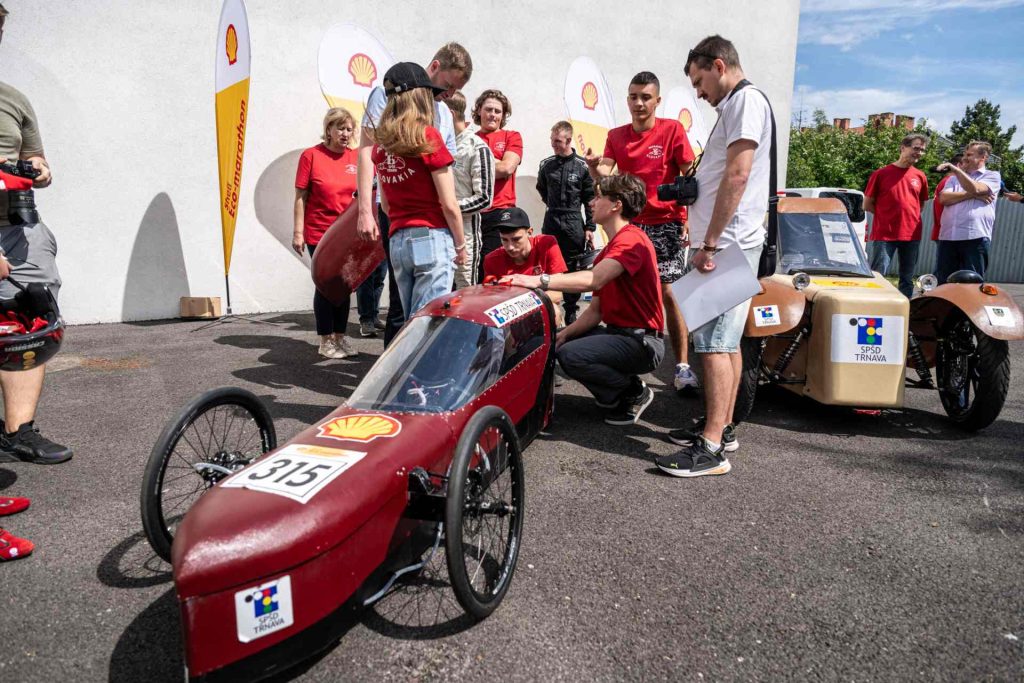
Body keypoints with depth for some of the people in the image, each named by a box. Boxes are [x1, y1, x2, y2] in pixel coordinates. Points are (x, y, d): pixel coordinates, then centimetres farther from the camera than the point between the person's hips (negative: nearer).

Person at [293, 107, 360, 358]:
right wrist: (298, 232, -9)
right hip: (320, 234, -4)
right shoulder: (311, 155, -5)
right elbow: (301, 197, -5)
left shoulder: (356, 157, 5)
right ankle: (326, 341, 12)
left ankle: (340, 337, 23)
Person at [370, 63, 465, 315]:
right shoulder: (427, 136, -8)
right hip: (432, 239, -6)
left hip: (397, 242, 6)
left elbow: (385, 205, 15)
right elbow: (449, 205, -8)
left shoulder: (380, 144, 9)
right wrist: (460, 245, 3)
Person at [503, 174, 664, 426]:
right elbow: (596, 310, 12)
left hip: (642, 341, -10)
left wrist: (539, 280, -34)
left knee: (571, 355, -26)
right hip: (618, 333, 10)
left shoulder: (631, 240, -16)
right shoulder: (609, 249, 16)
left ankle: (635, 393, -3)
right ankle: (616, 395, 9)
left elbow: (593, 280, -33)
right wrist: (566, 333, -4)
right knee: (555, 341, 7)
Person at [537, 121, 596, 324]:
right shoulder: (546, 164, 3)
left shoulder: (582, 166, -5)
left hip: (574, 223, -2)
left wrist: (590, 228, -4)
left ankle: (571, 311, 11)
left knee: (573, 268, 3)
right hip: (551, 221, 3)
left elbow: (590, 199, -2)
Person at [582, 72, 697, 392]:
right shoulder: (616, 135, 7)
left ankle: (682, 366, -4)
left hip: (666, 223, -3)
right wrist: (594, 166, -28)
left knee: (669, 293, -8)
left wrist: (690, 219, -14)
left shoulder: (672, 129, -3)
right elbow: (604, 176, -5)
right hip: (629, 221, 4)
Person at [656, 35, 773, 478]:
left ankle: (712, 448, -9)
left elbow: (737, 177, -19)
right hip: (724, 244, 10)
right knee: (726, 341, 13)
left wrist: (710, 243, -20)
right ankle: (722, 427, 23)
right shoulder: (733, 106, 23)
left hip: (728, 244, -10)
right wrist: (690, 184, 12)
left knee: (715, 343, -12)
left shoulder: (746, 100, -9)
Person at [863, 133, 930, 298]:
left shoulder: (920, 176, 8)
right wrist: (889, 215, 1)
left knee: (907, 280, 10)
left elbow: (921, 204, 21)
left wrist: (908, 215, 6)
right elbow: (867, 205, 1)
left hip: (911, 235, 4)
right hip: (884, 235, -4)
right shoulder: (881, 174, -3)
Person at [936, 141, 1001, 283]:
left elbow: (975, 188, -11)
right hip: (947, 237, 4)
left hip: (975, 238, -4)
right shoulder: (955, 178, 20)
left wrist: (955, 169, -9)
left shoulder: (992, 176, 9)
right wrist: (972, 195, -7)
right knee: (941, 283, 5)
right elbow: (944, 198, 2)